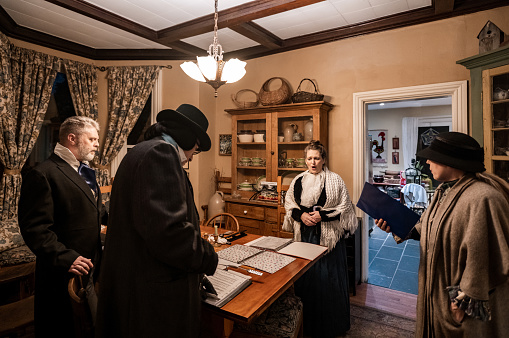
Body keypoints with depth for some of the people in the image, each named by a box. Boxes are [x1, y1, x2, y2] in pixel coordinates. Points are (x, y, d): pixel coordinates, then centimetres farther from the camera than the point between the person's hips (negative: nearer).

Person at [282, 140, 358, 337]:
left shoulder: (334, 180, -4)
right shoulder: (298, 180, 6)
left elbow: (345, 207, -5)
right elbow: (288, 203, 9)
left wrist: (322, 215, -16)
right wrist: (301, 215, -9)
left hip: (328, 236, -3)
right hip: (304, 235, 3)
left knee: (327, 276, 4)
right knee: (304, 275, 12)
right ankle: (306, 322, 33)